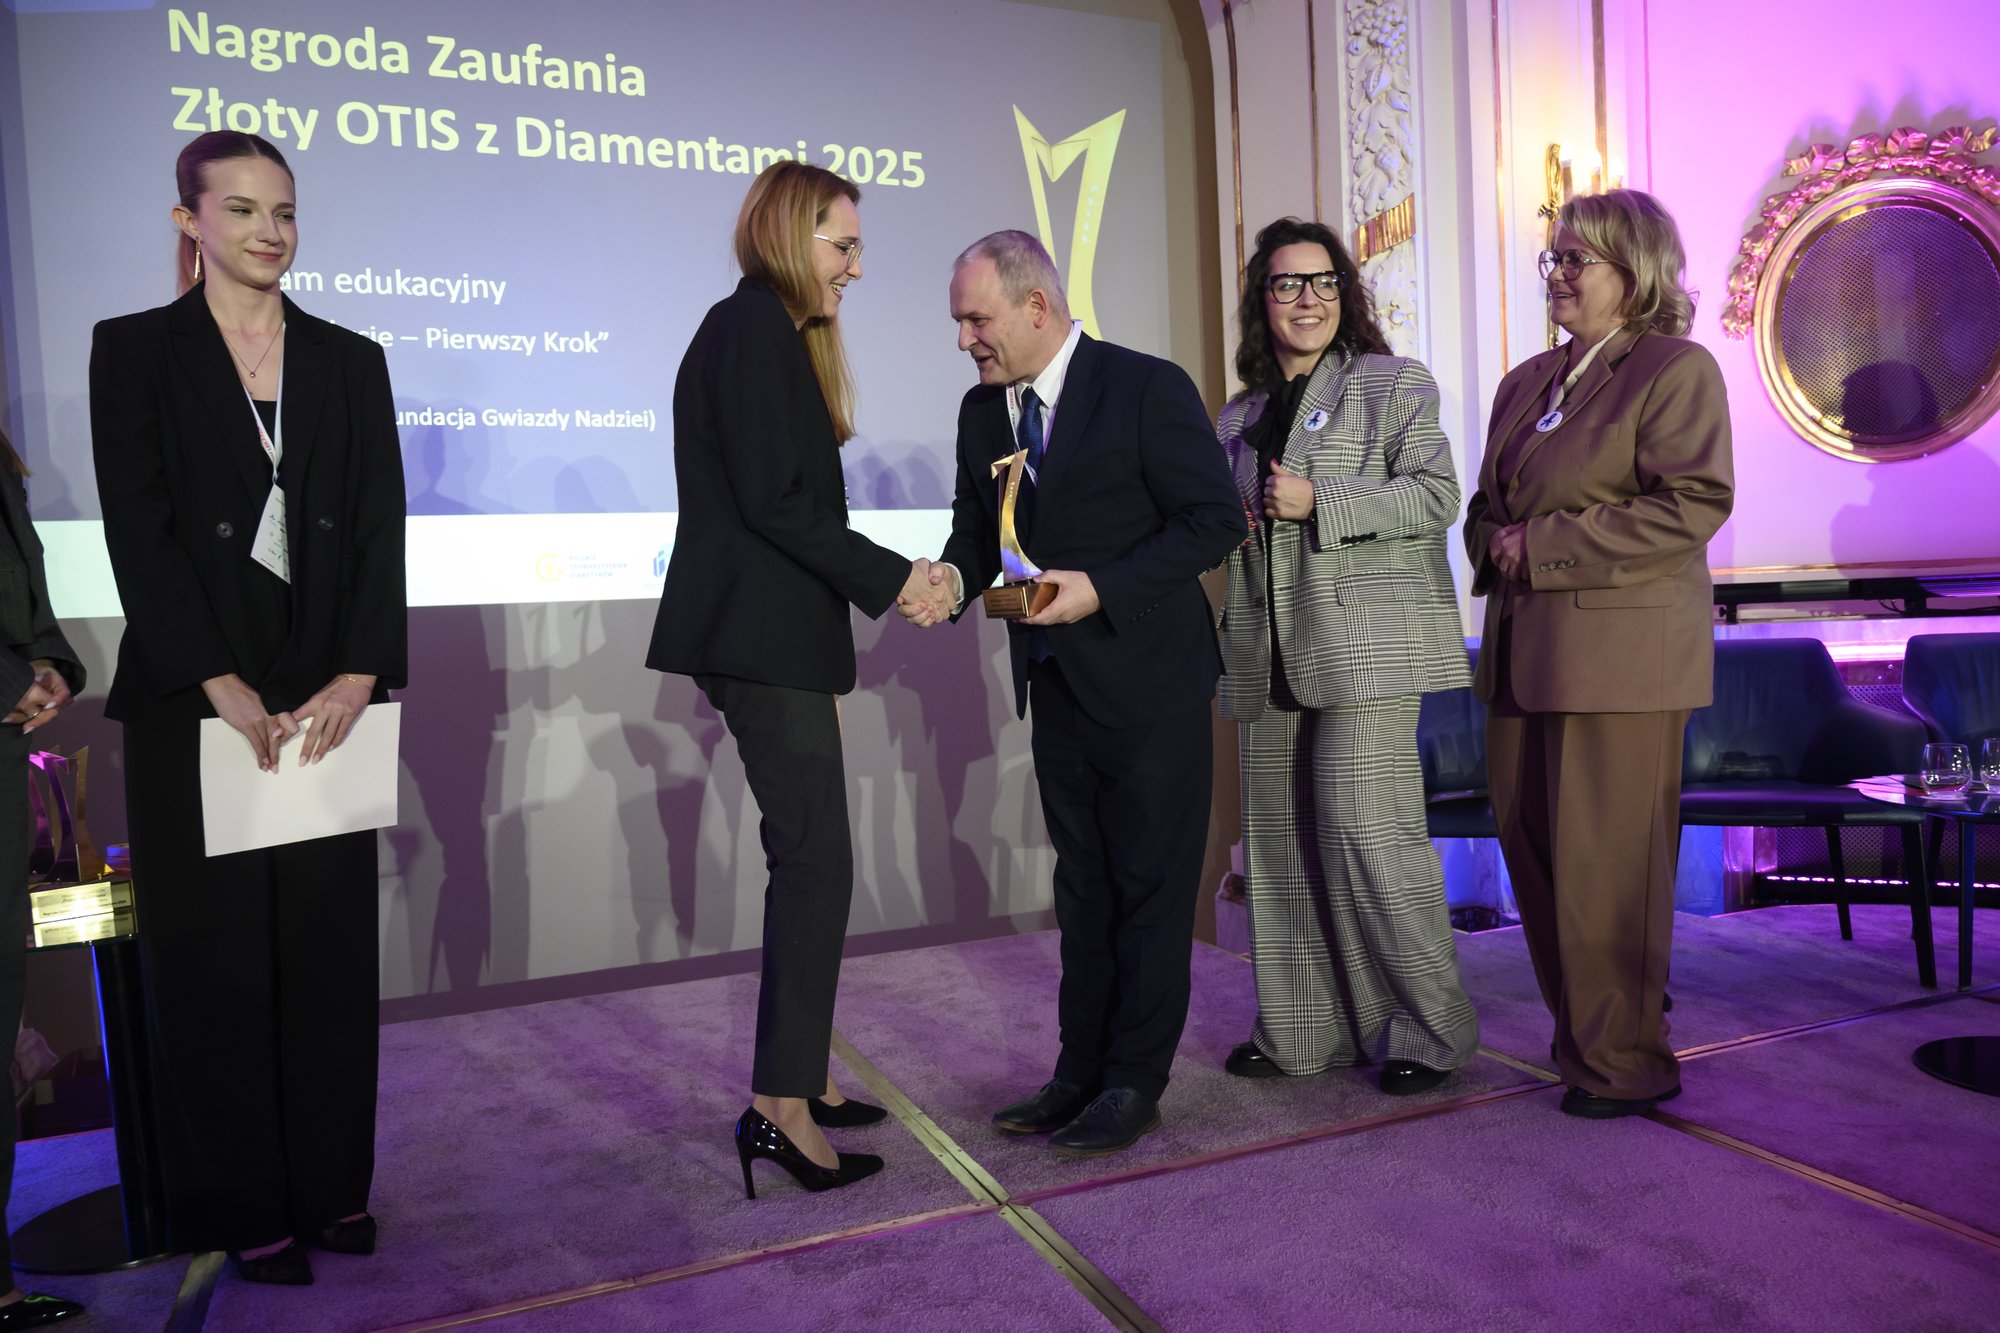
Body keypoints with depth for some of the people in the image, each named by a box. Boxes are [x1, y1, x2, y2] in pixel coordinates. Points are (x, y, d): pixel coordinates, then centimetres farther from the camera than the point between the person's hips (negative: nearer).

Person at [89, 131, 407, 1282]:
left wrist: (358, 674, -10)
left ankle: (333, 1185, 20)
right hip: (195, 699, -2)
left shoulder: (350, 361, 10)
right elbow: (139, 529, -6)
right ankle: (241, 1206, 18)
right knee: (215, 954, 5)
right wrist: (220, 683, -15)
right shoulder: (136, 350, 3)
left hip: (329, 696, 3)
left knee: (332, 944, 6)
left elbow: (381, 528, 3)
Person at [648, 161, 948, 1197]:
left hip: (769, 640, 10)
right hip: (765, 640, -10)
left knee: (805, 858, 13)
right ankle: (779, 1107, 0)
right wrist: (890, 577, -11)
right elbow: (775, 500, -18)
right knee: (816, 861, -8)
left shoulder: (763, 328, 22)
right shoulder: (753, 327, -9)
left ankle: (797, 1074, 23)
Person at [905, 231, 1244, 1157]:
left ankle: (1135, 1082, 15)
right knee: (1081, 884, 14)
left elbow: (1216, 518, -13)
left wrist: (1102, 589, -22)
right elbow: (978, 528, 15)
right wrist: (952, 579, -8)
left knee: (1150, 884, 3)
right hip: (1059, 686, 7)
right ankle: (1082, 1071, 26)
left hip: (1147, 681, -6)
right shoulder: (982, 411, 8)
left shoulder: (1148, 388, -12)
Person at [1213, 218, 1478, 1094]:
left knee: (1368, 833, -11)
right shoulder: (1238, 415, 21)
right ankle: (1300, 1032, 19)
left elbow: (1436, 494, -6)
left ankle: (1432, 1031, 5)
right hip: (1268, 657, 6)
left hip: (1366, 644, -6)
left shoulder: (1396, 384, 5)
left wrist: (1318, 504, -14)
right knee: (1280, 842, 7)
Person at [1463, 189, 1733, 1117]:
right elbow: (1487, 505, 25)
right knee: (1531, 848, 10)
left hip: (1619, 650, -7)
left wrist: (1547, 545, -15)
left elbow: (1691, 504, -14)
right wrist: (1494, 545, 2)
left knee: (1605, 863, -4)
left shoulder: (1676, 369, -2)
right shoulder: (1524, 384, 20)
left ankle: (1626, 1063, 11)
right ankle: (1580, 1034, 25)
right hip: (1523, 649, 7)